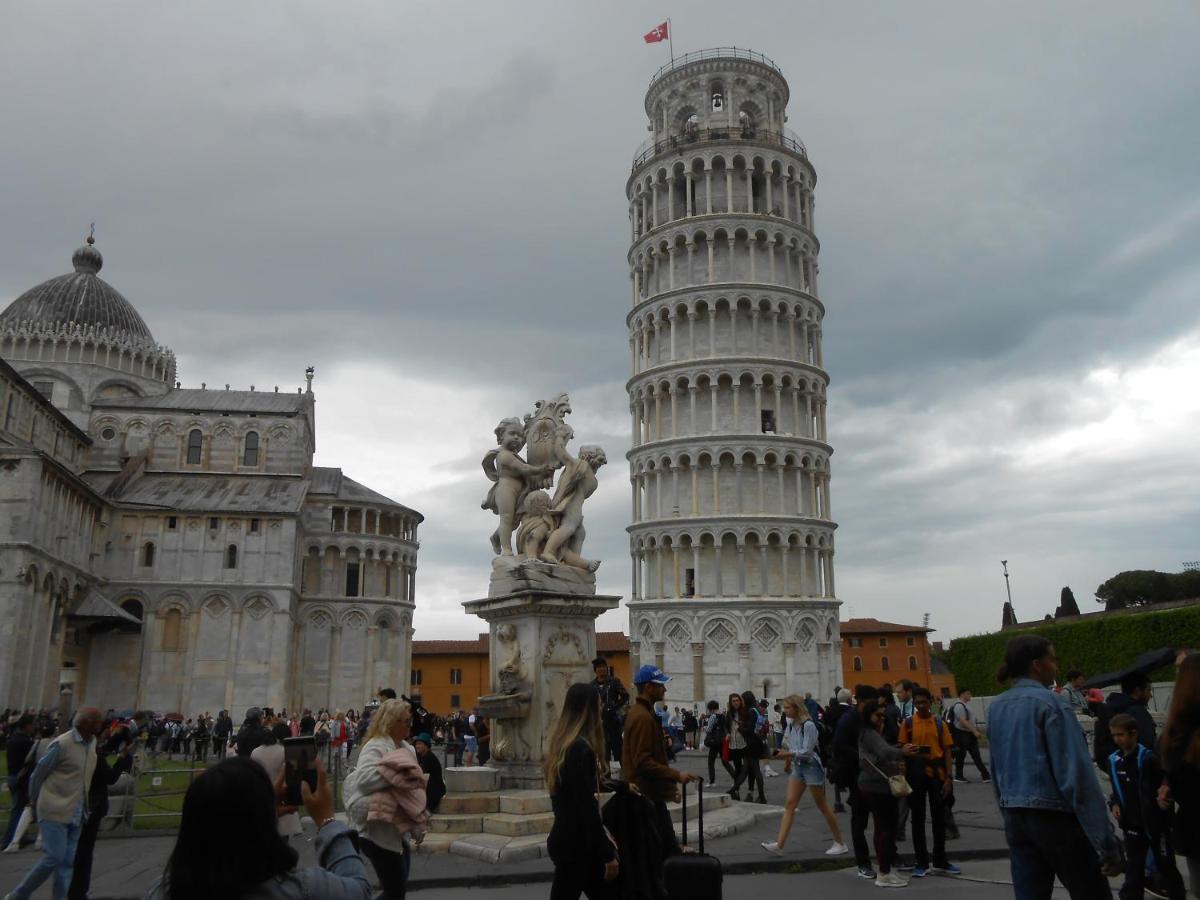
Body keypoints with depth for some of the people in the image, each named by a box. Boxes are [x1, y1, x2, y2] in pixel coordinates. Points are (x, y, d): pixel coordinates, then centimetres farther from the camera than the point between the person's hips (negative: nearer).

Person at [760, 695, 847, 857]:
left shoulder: (808, 725, -21)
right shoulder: (791, 724, 4)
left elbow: (807, 751, -23)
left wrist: (787, 754, -26)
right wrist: (787, 759, 10)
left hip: (811, 766, -8)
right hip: (797, 766, 8)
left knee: (822, 806, 4)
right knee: (790, 804, 1)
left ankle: (840, 843, 20)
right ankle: (779, 844, -2)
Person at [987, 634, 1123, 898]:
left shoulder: (996, 708, 7)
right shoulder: (1051, 703, -14)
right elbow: (1078, 775, -18)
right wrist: (1107, 843, -16)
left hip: (1015, 819, 6)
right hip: (1055, 817, -6)